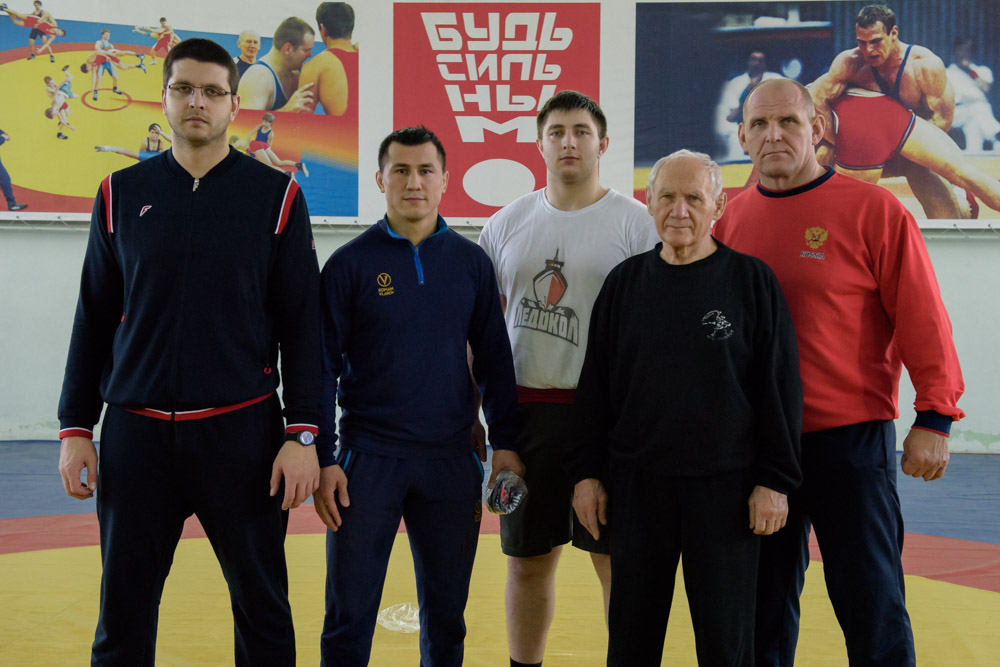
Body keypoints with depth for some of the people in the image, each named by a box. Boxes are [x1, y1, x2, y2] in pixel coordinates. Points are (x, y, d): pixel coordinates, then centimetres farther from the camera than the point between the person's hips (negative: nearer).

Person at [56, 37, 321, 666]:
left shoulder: (276, 195, 0)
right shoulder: (122, 193, 7)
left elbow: (302, 325, -1)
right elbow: (93, 320, 10)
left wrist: (302, 433, -6)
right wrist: (75, 428, 6)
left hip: (243, 431, -2)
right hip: (136, 432, 2)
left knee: (262, 607, 7)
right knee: (123, 613, 9)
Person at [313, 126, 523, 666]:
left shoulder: (470, 262, 5)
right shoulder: (350, 264, -1)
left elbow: (494, 359, 9)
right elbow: (324, 367, -1)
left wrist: (503, 442, 4)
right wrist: (324, 459, -6)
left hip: (452, 460, 2)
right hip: (368, 459, -2)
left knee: (446, 615, 12)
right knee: (349, 616, 3)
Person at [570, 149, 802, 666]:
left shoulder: (752, 281, -2)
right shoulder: (625, 282, 6)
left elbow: (781, 387, -1)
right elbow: (594, 385, 9)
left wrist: (775, 479, -5)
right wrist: (586, 471, 5)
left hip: (726, 487, -2)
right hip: (636, 486, 3)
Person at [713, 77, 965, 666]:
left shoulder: (875, 211, -6)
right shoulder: (733, 218, 7)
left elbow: (924, 323, -7)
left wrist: (934, 418, -11)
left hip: (851, 440, -4)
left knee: (871, 604, 2)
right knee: (765, 603, 14)